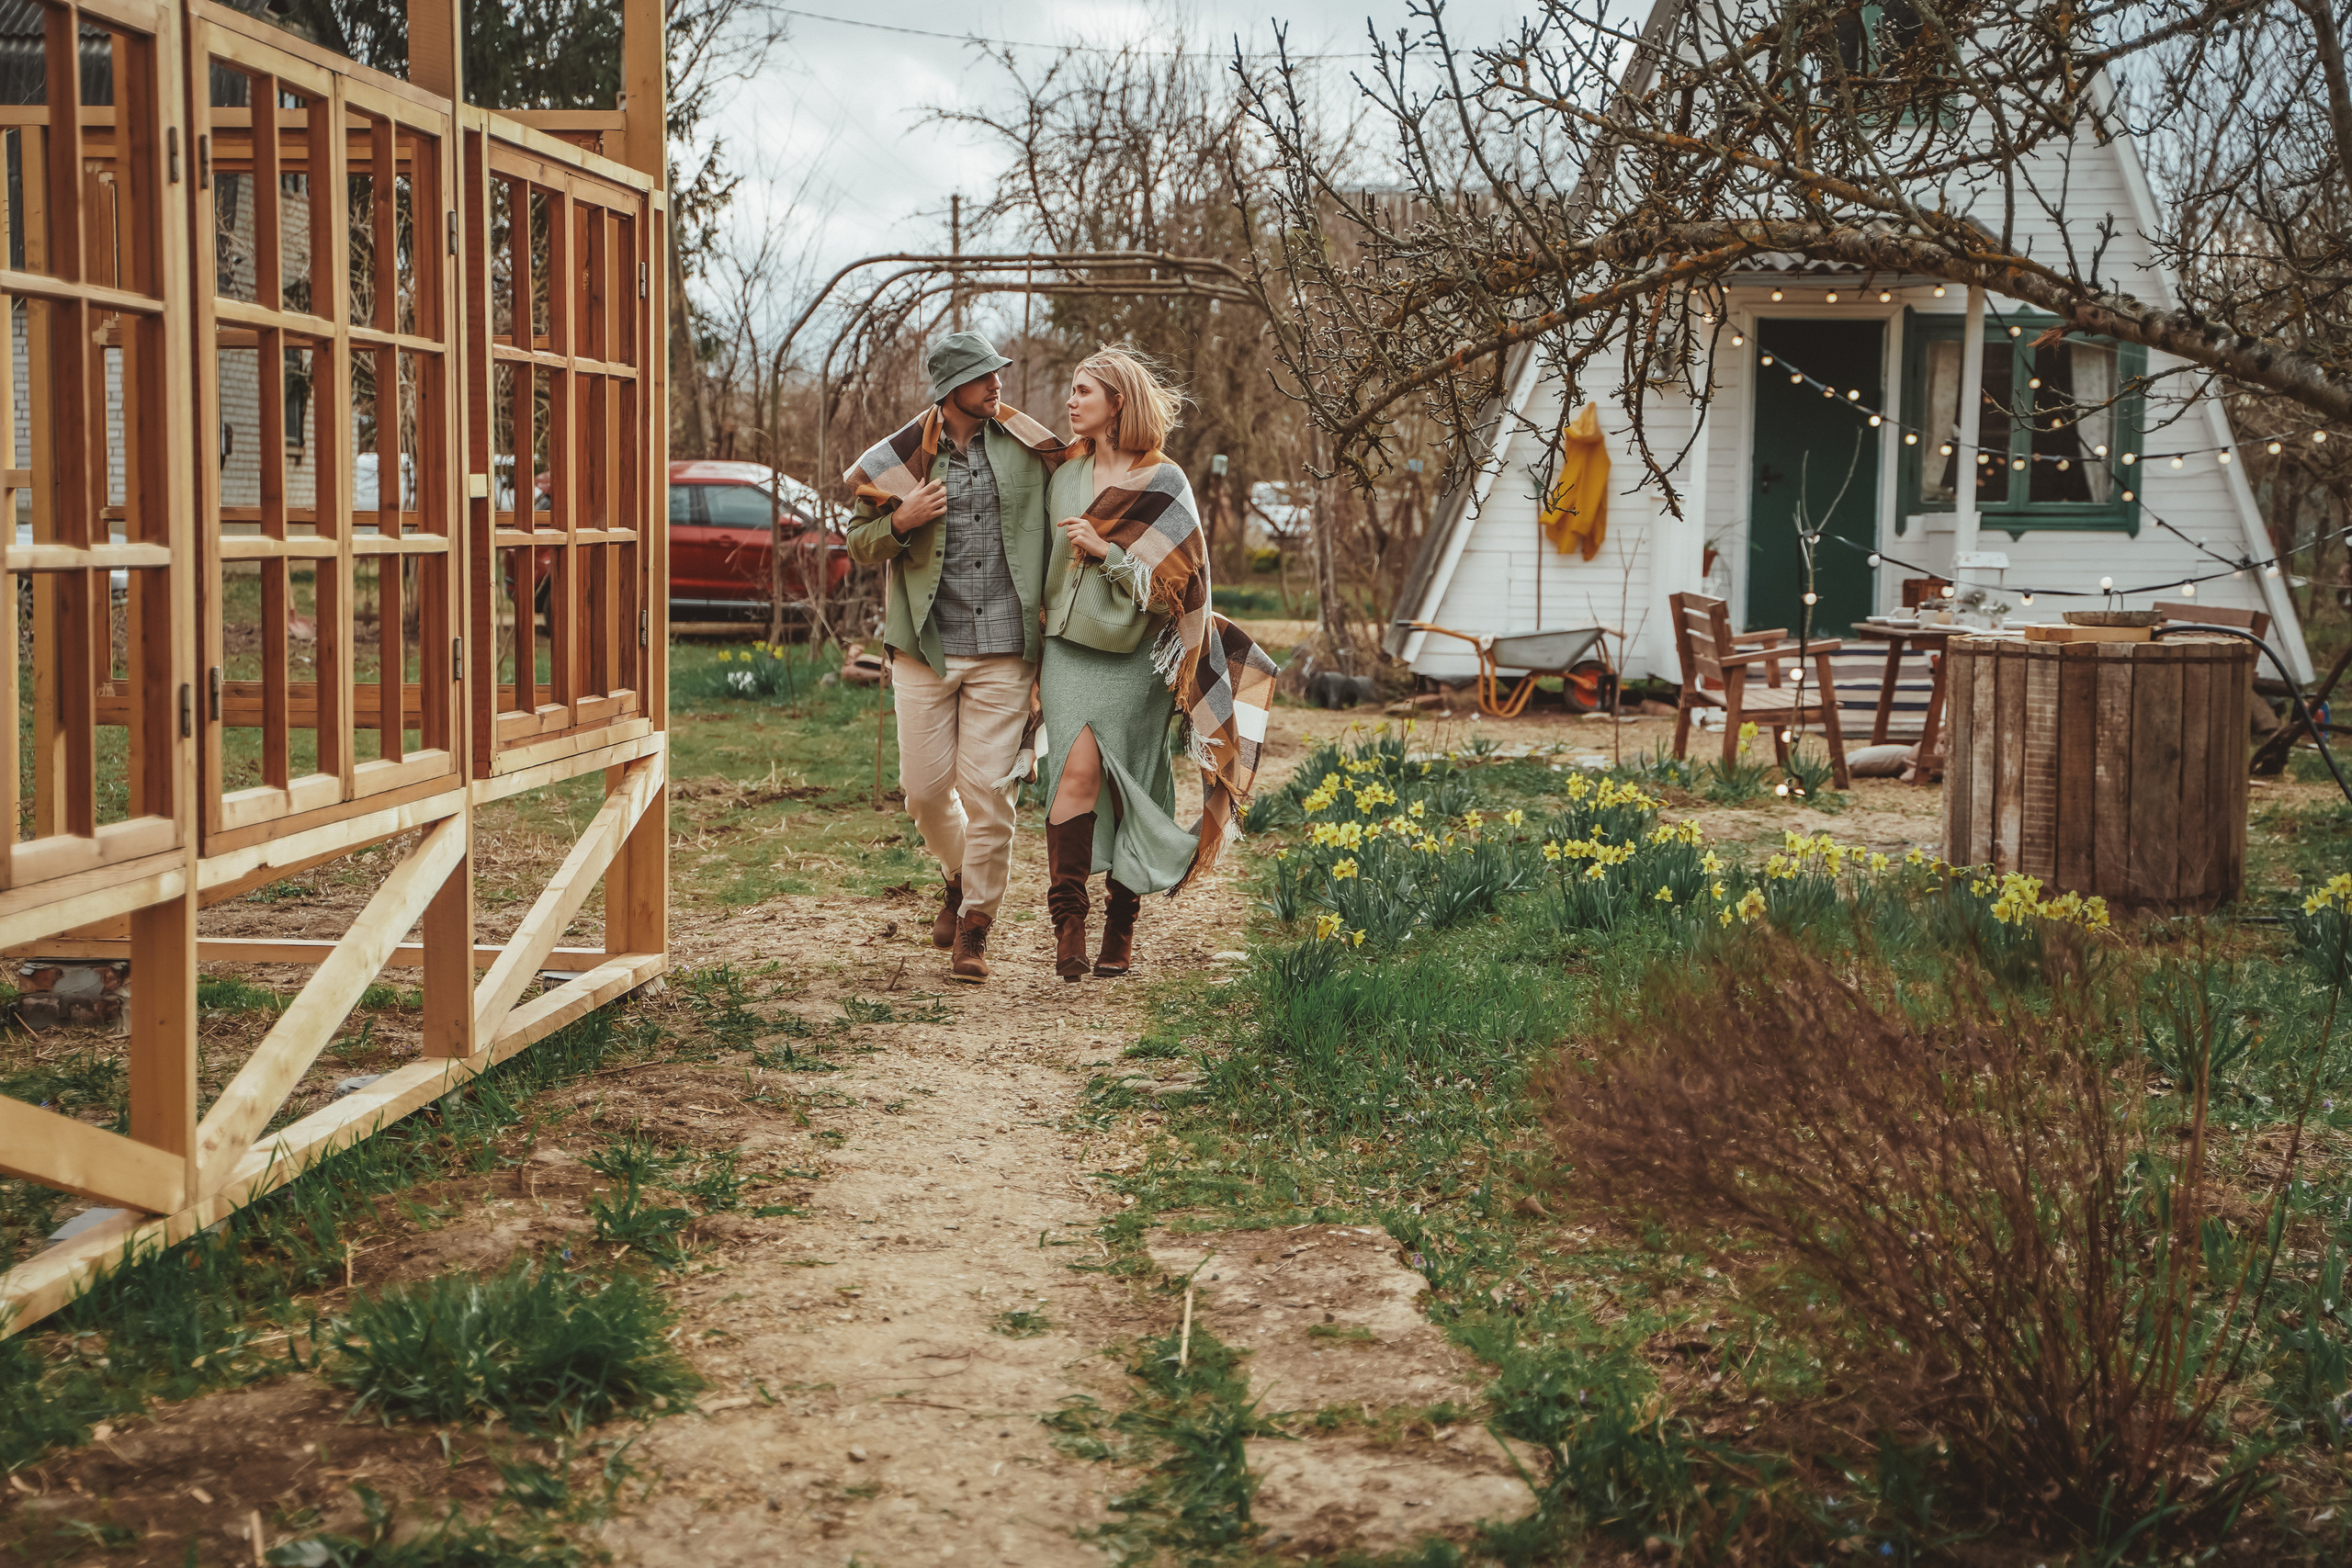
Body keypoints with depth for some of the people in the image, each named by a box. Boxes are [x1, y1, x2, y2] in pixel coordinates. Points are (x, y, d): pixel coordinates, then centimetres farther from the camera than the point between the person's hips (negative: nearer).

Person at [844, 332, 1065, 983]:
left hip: (1003, 651, 0)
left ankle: (975, 924, 8)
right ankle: (957, 877, 35)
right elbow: (859, 544, 9)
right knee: (926, 787, 5)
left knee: (989, 789, -4)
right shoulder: (903, 457, 2)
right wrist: (899, 522, -12)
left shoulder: (1027, 446, 4)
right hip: (926, 648, 1)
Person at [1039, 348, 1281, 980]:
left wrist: (1106, 552, -15)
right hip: (1069, 647, 3)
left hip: (1135, 656, -3)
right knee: (1079, 769, -16)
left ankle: (1120, 933, 14)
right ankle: (1067, 921, -17)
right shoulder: (1063, 475, 12)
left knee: (1127, 792, 2)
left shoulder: (1163, 482, -3)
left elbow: (1178, 579, -7)